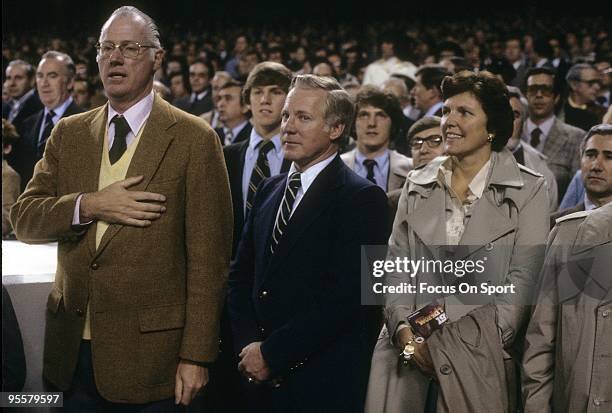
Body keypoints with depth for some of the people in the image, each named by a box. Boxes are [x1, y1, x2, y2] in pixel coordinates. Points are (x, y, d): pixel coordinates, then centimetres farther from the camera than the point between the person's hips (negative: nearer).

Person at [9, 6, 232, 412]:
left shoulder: (194, 139, -6)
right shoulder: (69, 134, 10)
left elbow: (208, 258, -8)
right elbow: (23, 218, 5)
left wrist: (196, 355, -12)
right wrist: (89, 205, -14)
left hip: (150, 352, -4)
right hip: (74, 347, 4)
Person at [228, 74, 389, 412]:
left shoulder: (363, 198, -10)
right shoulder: (270, 190, 11)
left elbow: (346, 295, -18)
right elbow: (241, 274, 12)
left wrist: (271, 353, -15)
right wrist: (248, 345, -4)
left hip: (324, 384, -5)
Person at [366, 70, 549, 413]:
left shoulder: (528, 191, 1)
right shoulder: (418, 185, 11)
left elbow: (523, 281, -5)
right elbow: (398, 265, 7)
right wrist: (405, 329, -8)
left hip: (482, 359, -2)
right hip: (408, 352, 3)